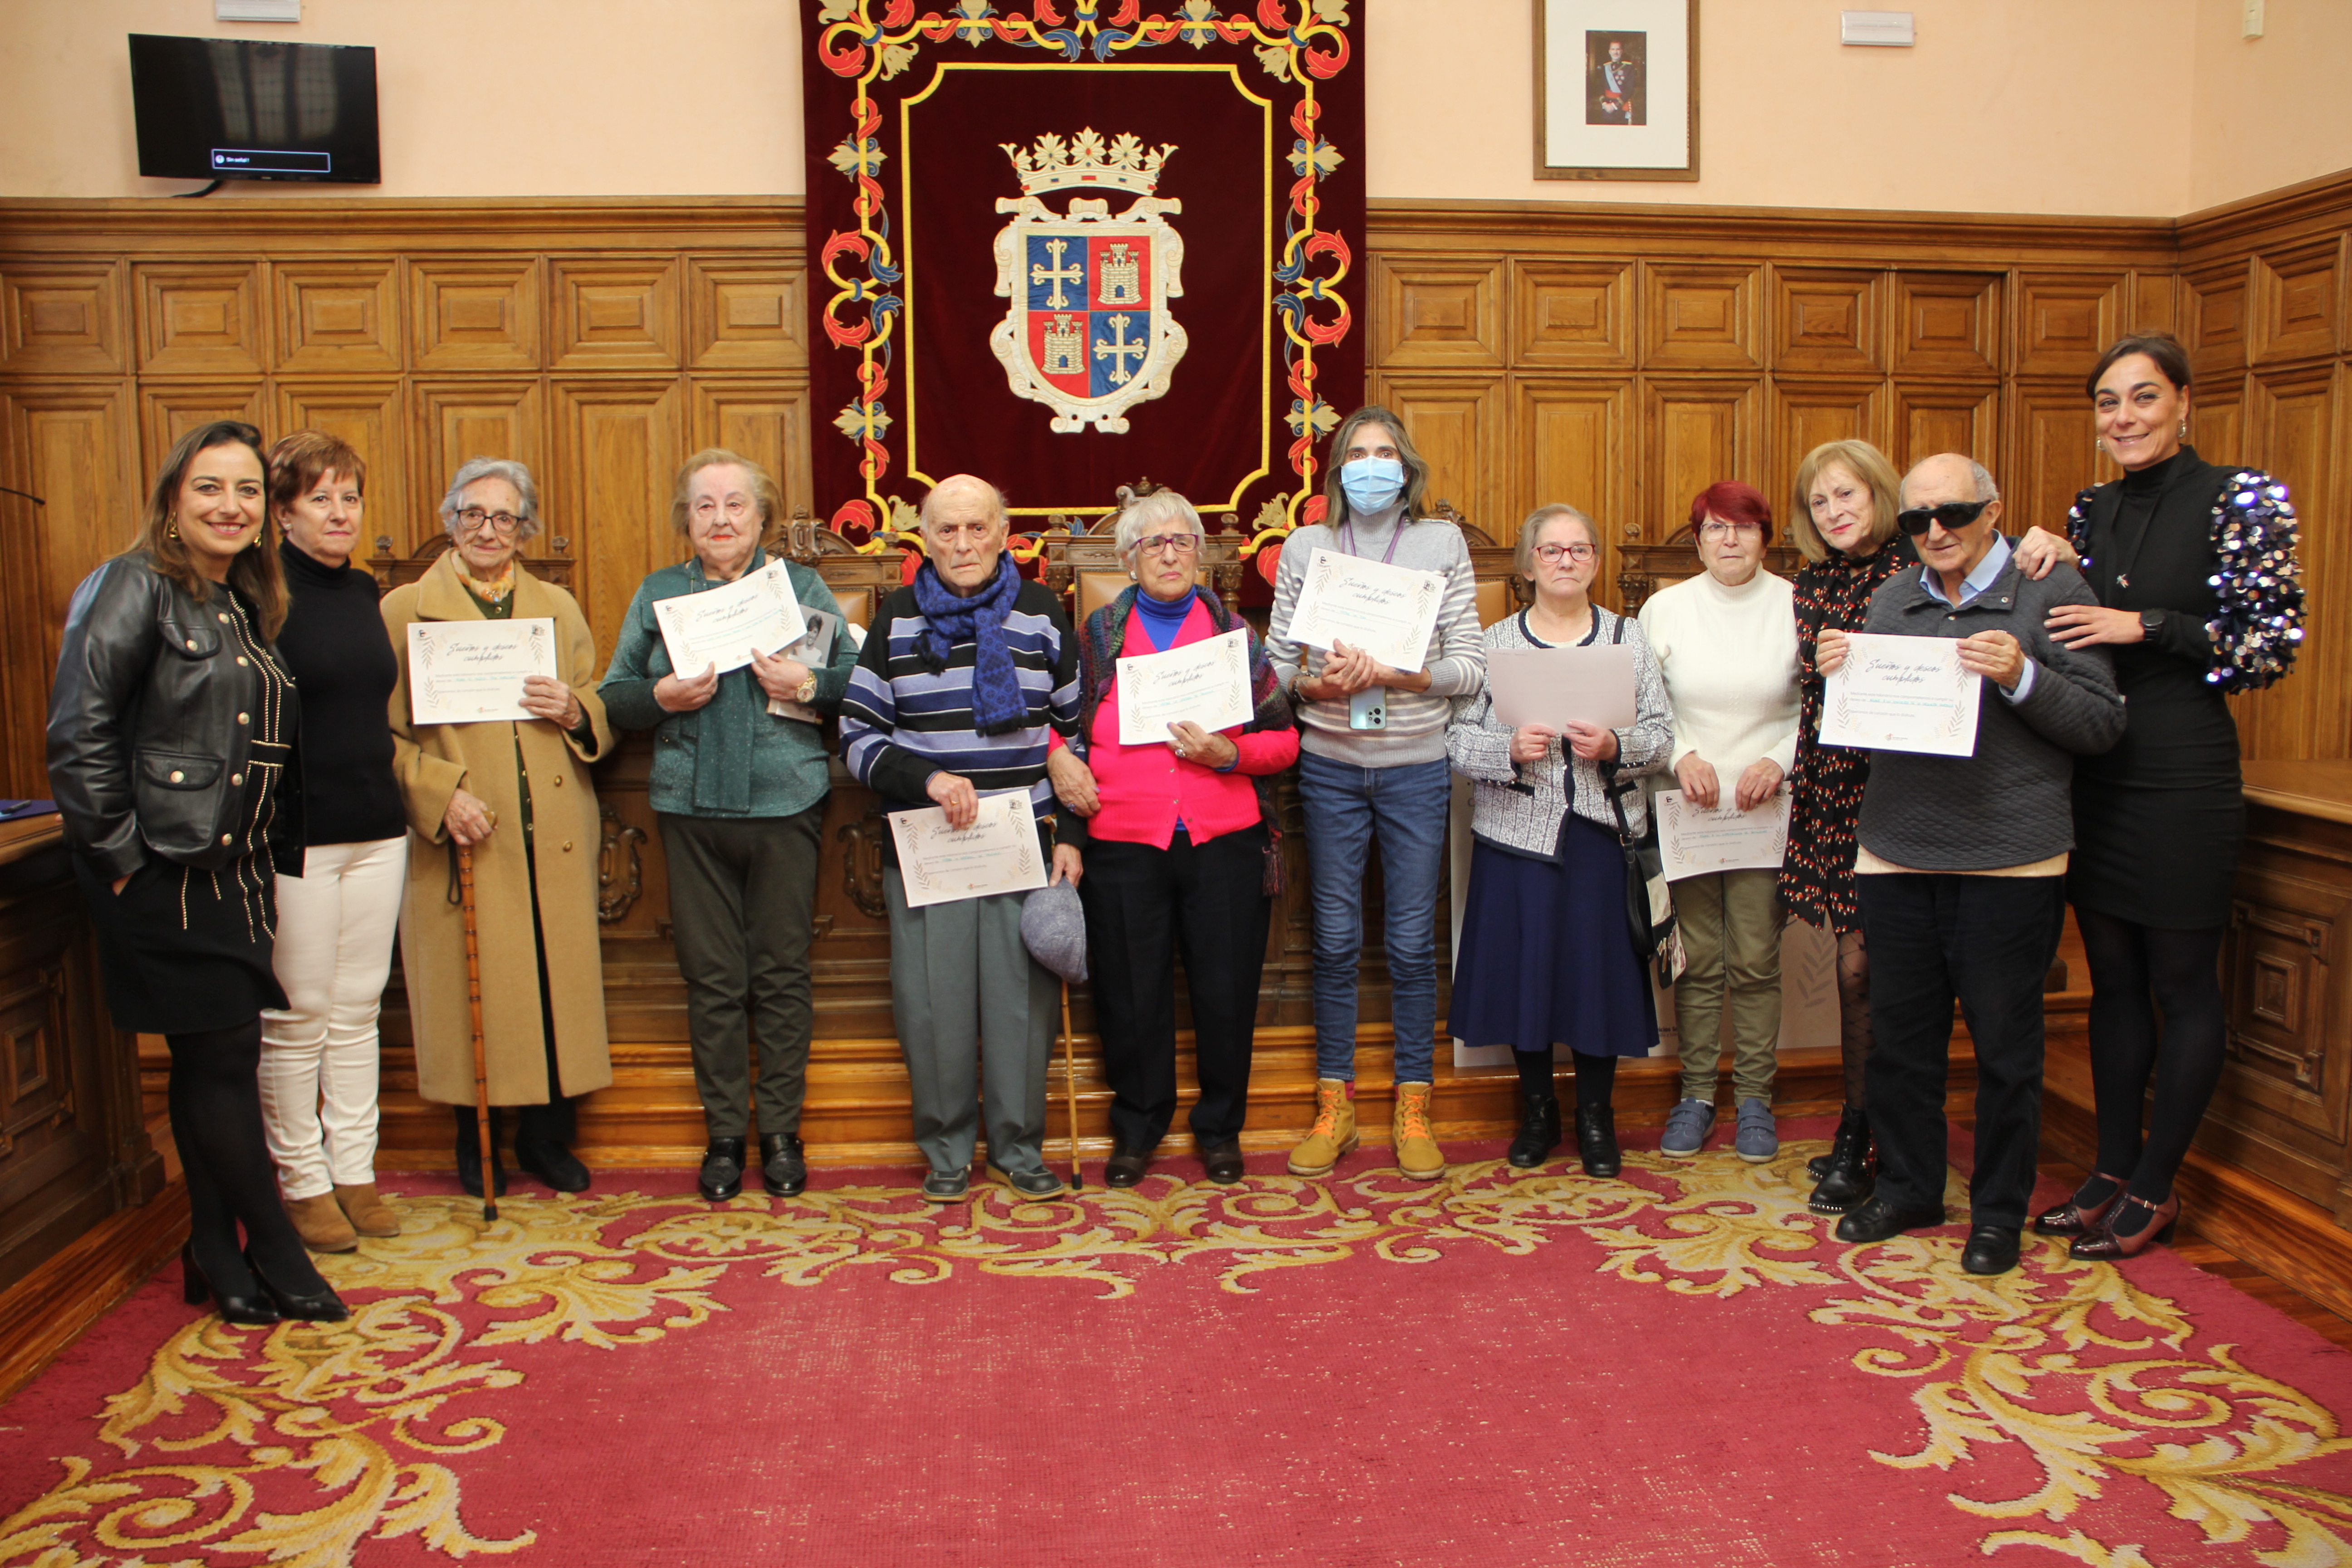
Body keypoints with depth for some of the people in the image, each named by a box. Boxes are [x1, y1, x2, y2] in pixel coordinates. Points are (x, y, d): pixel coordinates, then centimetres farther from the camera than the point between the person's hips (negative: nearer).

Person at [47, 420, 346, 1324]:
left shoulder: (243, 606, 15)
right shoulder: (135, 587, -9)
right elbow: (79, 733, -15)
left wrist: (269, 857, 11)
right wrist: (121, 857, -15)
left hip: (233, 869, 8)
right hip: (165, 872, -8)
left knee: (211, 1062, 13)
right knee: (222, 1056, -2)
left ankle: (215, 1252, 22)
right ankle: (274, 1251, 10)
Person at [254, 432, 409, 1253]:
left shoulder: (365, 592, 13)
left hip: (377, 828, 6)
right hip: (296, 835, -6)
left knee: (358, 1010, 11)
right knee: (297, 1016, 2)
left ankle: (355, 1173, 20)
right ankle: (302, 1184, 13)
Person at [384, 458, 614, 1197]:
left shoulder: (558, 608, 14)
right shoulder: (404, 610, 4)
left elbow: (604, 716, 16)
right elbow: (387, 733, 0)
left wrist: (574, 711, -6)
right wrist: (440, 794, -14)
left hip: (553, 837, 3)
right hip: (463, 837, -3)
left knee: (556, 979, 5)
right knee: (469, 989, 1)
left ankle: (547, 1136, 20)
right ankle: (475, 1144, 19)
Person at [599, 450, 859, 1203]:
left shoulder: (801, 586, 8)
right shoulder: (658, 594, 11)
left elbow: (859, 681, 4)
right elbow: (612, 697, 9)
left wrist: (807, 685, -15)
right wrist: (662, 696, -11)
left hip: (786, 804, -1)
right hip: (691, 808, 1)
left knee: (782, 974, 4)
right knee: (712, 979, 5)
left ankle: (781, 1133, 17)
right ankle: (724, 1135, 17)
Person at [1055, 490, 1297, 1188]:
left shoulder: (1233, 631, 8)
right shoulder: (1099, 635, 9)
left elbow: (1284, 739, 7)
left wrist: (1228, 754, -11)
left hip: (1225, 843, 0)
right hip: (1125, 847, 0)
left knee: (1226, 992, 5)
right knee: (1132, 994, 6)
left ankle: (1220, 1127, 24)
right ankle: (1136, 1128, 25)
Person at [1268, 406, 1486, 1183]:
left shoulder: (1443, 543, 3)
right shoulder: (1305, 546, 5)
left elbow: (1471, 668, -3)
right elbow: (1276, 660, 3)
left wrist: (1394, 673, -18)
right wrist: (1317, 683, -18)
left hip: (1416, 769, -1)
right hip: (1330, 767, 1)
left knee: (1412, 943, 4)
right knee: (1335, 938, 7)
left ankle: (1413, 1109, 18)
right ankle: (1335, 1104, 19)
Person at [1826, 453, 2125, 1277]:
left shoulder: (2051, 590, -2)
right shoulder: (1891, 599, 13)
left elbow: (2102, 723, -5)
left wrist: (2021, 677, -20)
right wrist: (1841, 674, 0)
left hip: (2010, 861, -4)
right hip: (1896, 854, 4)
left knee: (2005, 1046, 5)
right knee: (1900, 1035, 12)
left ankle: (1999, 1211, 21)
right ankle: (1908, 1187, 28)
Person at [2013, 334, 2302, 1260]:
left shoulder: (2241, 500, -6)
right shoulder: (2093, 510, 11)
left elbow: (2274, 645, -10)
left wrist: (2147, 627, -18)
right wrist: (2046, 560, -2)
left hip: (2182, 775, -6)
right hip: (2093, 773, 6)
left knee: (2182, 984, 4)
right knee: (2113, 981, 13)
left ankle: (2155, 1191, 14)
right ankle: (2113, 1170, 23)